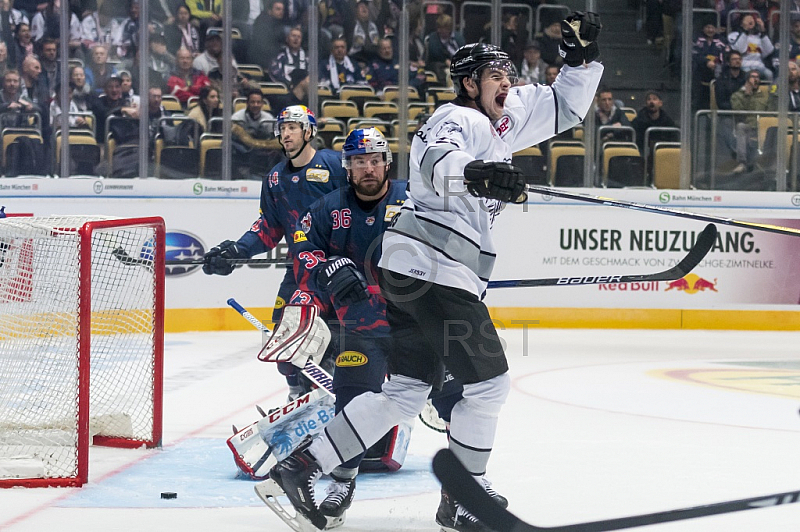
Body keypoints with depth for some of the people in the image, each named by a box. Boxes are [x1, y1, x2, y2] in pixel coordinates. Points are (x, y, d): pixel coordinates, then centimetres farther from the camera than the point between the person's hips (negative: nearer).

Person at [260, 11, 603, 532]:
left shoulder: (503, 120, 19)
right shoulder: (459, 120, -9)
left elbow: (566, 107, 26)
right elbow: (435, 161, -32)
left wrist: (583, 58, 11)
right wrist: (474, 172, -51)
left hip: (409, 272, 10)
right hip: (434, 268, -10)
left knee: (407, 391, 10)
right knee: (489, 382, -2)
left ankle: (299, 467, 6)